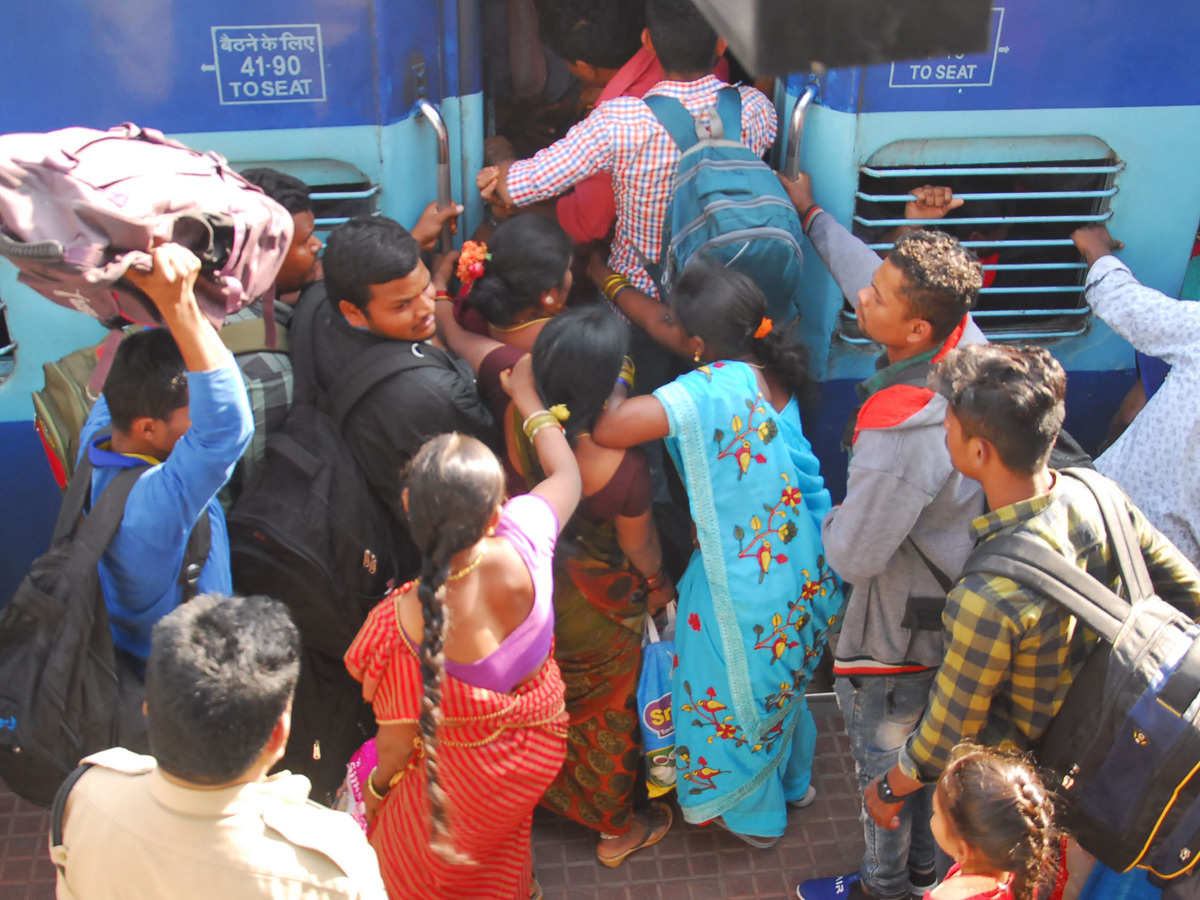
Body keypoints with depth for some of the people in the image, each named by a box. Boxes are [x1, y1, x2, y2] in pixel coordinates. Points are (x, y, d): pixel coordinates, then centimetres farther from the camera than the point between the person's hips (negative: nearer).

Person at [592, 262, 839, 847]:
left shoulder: (712, 389, -32)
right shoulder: (775, 375, -6)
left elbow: (607, 429, -39)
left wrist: (618, 379, -18)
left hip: (746, 582, -8)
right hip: (802, 565, 8)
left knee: (735, 689, 20)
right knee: (782, 676, 32)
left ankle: (752, 814, 45)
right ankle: (794, 781, 58)